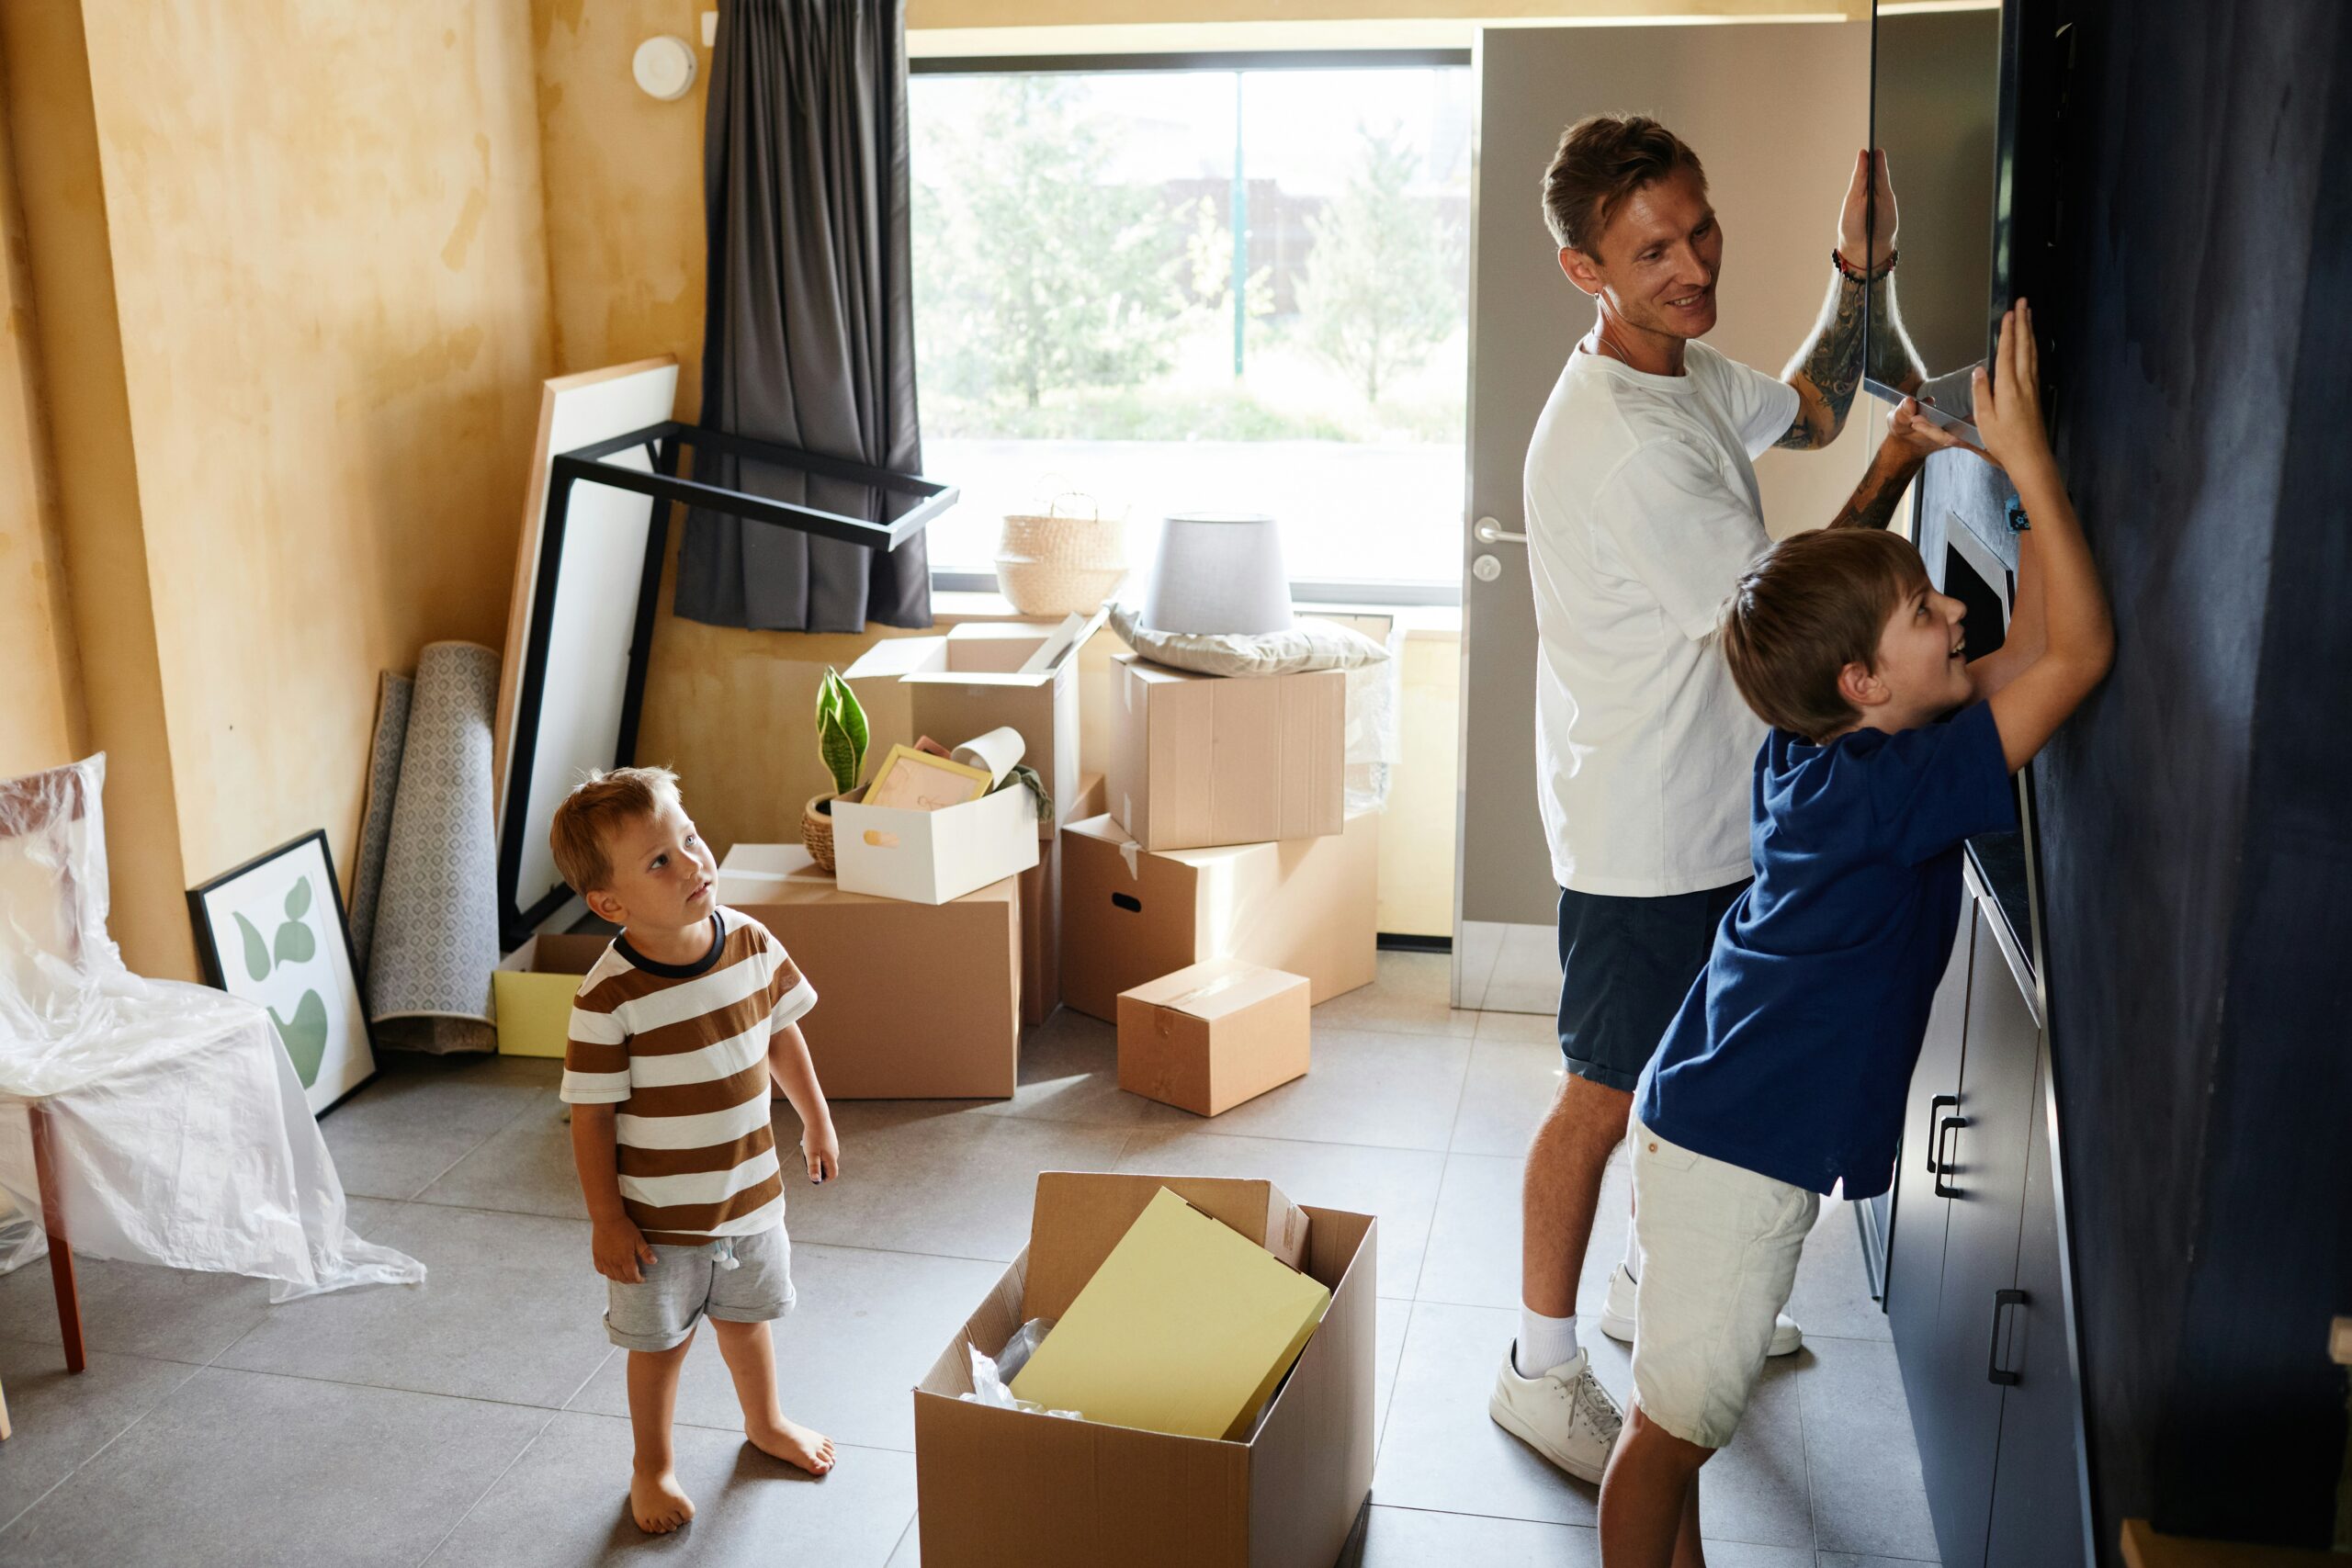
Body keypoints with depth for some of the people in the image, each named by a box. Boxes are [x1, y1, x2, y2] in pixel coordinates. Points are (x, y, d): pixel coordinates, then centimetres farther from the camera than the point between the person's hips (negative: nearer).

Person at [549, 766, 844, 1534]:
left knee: (746, 1317, 27)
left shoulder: (752, 943, -12)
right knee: (660, 1341, 18)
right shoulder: (608, 998, -27)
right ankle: (652, 1465, 43)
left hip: (749, 1193, 4)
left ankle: (765, 1422, 54)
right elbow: (591, 1117, -18)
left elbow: (782, 1036, 4)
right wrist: (606, 1220, -13)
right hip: (658, 1218, -4)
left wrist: (817, 1120, 13)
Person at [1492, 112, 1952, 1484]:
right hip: (1644, 831, -9)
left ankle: (1656, 1280, 43)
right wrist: (1900, 466, -10)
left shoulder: (1688, 370, 4)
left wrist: (1861, 275, 10)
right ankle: (1542, 1373, 18)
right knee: (1607, 1097, 3)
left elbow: (1807, 414, 25)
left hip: (1722, 807, 9)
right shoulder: (1620, 446, -27)